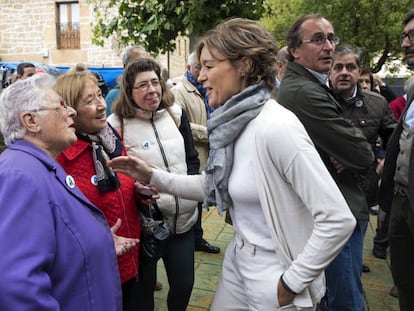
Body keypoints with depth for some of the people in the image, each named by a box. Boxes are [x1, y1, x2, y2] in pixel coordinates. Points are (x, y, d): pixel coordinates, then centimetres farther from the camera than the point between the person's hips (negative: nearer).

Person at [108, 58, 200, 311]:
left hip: (183, 218, 4)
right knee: (144, 288, 14)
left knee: (184, 283, 16)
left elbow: (192, 159, 10)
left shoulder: (176, 114, 3)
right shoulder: (117, 124, -10)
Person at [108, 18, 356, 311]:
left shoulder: (276, 127, -26)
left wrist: (291, 283, -17)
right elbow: (212, 185, 12)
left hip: (274, 274, -8)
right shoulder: (231, 123, 0)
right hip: (238, 259, 8)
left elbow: (339, 220, -26)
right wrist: (152, 176, 4)